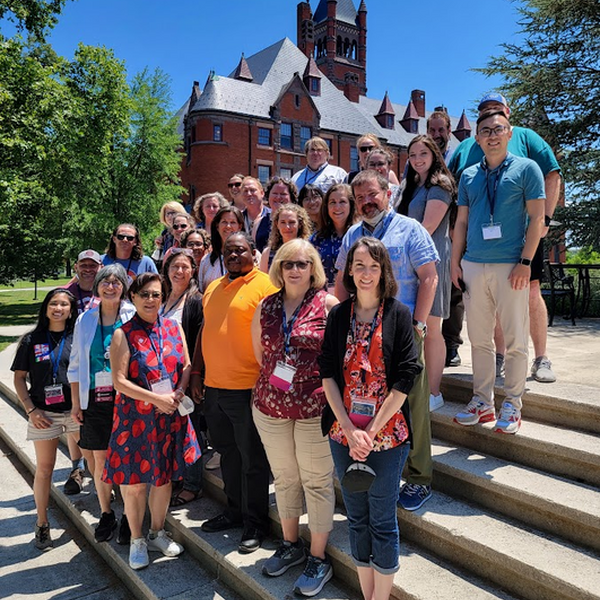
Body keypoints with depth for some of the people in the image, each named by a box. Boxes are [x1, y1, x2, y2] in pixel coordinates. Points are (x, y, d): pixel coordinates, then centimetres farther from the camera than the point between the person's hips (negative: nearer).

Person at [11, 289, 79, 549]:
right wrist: (31, 410, -5)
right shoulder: (32, 340, 2)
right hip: (44, 414, 0)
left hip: (76, 410, 0)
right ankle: (42, 523, 21)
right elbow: (19, 377, 5)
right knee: (44, 468, 7)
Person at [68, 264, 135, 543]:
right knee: (100, 460, 9)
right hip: (95, 400, 3)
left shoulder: (134, 317, -2)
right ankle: (106, 514, 28)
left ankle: (129, 515, 20)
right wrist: (76, 403, 9)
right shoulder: (85, 320, 8)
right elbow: (76, 364, 12)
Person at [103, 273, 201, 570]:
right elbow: (119, 381, -12)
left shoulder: (174, 328, 4)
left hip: (170, 417, 4)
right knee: (134, 482, 6)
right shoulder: (123, 334, -7)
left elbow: (186, 365, 8)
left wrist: (179, 392, -10)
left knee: (164, 476, 15)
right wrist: (156, 399, -18)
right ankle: (137, 540, 27)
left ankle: (157, 532, 34)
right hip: (136, 419, -3)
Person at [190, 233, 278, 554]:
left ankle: (256, 522, 21)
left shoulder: (265, 286, -9)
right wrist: (197, 373, 15)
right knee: (227, 452, 19)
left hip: (247, 389, -7)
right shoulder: (213, 288, 14)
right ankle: (234, 511, 36)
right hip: (214, 387, 7)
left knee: (252, 458, 5)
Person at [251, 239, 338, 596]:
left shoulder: (328, 304, -7)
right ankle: (291, 545, 39)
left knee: (317, 481, 7)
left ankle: (319, 560, 25)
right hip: (270, 405, 5)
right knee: (284, 478, 19)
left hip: (314, 406, -4)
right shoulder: (266, 307, 6)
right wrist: (275, 375, 8)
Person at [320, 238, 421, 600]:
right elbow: (328, 374, -1)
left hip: (387, 434, -3)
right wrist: (350, 431, -9)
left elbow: (404, 380, -10)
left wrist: (371, 432, -13)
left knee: (382, 521, 9)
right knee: (357, 518, 16)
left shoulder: (399, 314, -5)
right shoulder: (338, 315, 3)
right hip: (344, 434, 3)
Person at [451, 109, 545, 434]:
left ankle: (512, 405, 13)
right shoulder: (469, 176, 14)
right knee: (479, 338, 7)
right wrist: (455, 262, 7)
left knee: (515, 340, 2)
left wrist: (525, 262, -12)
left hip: (511, 267, -3)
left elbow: (537, 218, -3)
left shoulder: (526, 168, 3)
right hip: (474, 266, 4)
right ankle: (482, 401, 17)